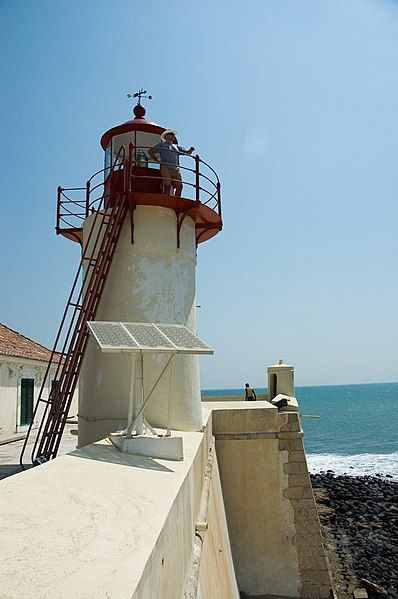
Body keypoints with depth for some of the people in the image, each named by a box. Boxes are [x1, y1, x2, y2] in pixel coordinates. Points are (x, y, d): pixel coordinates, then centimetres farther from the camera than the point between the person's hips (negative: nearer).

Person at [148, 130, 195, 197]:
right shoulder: (162, 144, 18)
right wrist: (157, 161, 3)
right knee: (167, 186, -14)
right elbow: (150, 151, 12)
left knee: (179, 186, -11)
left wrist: (191, 149, 5)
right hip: (165, 168, -4)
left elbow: (188, 153, 28)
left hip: (176, 169, 4)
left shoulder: (176, 146, 30)